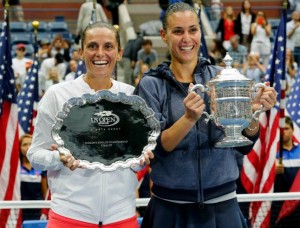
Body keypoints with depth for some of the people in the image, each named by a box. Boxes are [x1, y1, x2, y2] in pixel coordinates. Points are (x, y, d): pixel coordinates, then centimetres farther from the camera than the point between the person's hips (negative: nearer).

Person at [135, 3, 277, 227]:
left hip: (223, 204, 2)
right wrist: (189, 118, -26)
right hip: (171, 208, -2)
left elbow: (244, 145, 2)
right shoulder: (151, 84, -4)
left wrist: (254, 111, -17)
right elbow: (154, 149, -11)